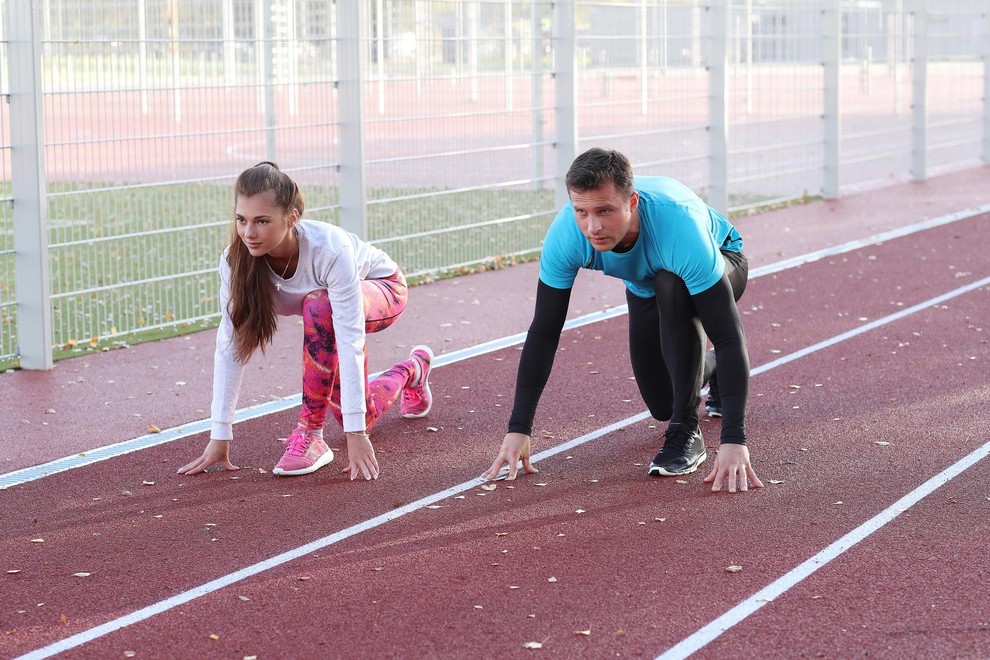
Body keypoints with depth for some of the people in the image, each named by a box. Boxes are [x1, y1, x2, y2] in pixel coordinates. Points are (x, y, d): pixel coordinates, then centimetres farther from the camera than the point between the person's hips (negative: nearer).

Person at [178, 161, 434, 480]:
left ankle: (310, 434, -23)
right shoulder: (236, 259, -30)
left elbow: (350, 342, -43)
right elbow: (230, 344, -26)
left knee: (318, 307, -38)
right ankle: (412, 370, 39)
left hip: (382, 288, -5)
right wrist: (220, 435, -28)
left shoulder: (330, 248, -43)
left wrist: (356, 434, -45)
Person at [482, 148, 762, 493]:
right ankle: (706, 368, 41)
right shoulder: (566, 233, -35)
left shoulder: (679, 225, -46)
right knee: (663, 406, 5)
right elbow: (544, 332, -26)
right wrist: (518, 429, -30)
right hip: (646, 286, 4)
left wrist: (734, 440, -52)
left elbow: (729, 336, -45)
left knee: (671, 289, -38)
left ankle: (686, 432, -23)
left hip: (719, 261, -4)